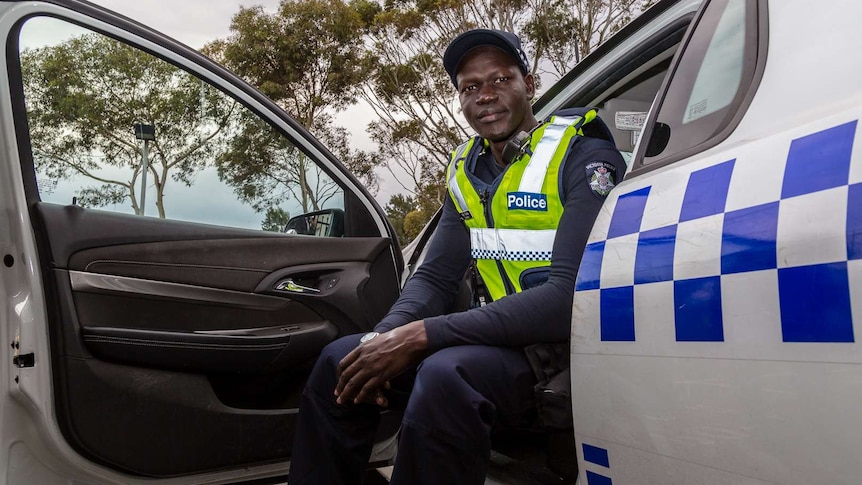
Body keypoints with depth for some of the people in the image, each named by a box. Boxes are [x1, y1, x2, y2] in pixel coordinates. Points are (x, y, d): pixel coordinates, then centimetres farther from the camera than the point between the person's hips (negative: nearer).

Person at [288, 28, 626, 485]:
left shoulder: (582, 156, -13)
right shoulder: (467, 170, 9)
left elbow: (569, 296, -25)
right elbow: (434, 278, 8)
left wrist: (421, 336, -27)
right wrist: (385, 339, -14)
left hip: (569, 346, -6)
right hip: (505, 339, 7)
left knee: (445, 375, -35)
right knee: (339, 361, -2)